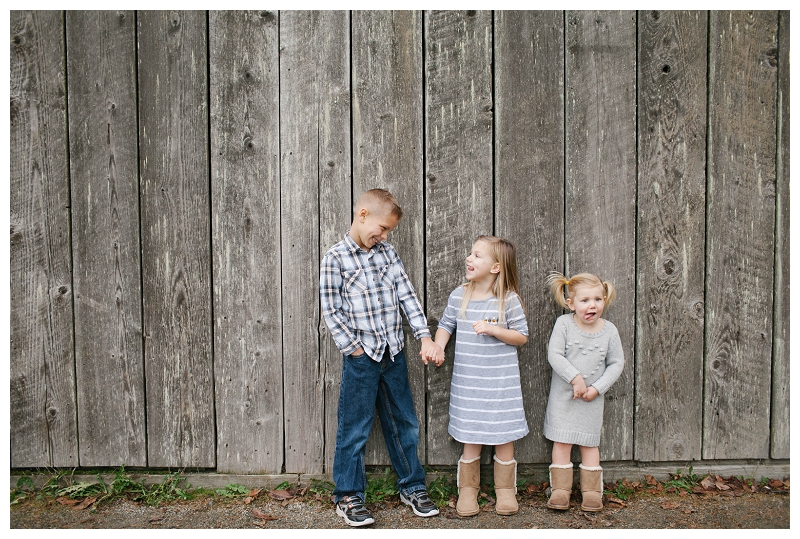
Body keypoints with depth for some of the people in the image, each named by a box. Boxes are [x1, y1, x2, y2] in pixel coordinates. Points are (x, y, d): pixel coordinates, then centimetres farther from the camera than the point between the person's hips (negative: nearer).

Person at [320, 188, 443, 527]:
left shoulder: (387, 252, 8)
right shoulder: (335, 258, -8)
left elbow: (407, 295, 6)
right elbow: (331, 311, -9)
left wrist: (424, 336, -2)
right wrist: (355, 348, -10)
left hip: (394, 353, 5)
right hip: (361, 358, -5)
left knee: (404, 423, 15)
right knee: (355, 428, 5)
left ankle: (412, 487, 31)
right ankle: (348, 496, 20)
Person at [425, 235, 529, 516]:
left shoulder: (508, 299, -9)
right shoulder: (458, 296, 0)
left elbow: (521, 336, -5)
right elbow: (445, 325, 11)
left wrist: (493, 329, -19)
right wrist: (438, 346, -7)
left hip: (501, 380, -2)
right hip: (467, 381, 2)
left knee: (504, 436, 8)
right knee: (471, 438, 9)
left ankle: (505, 489, 26)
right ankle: (468, 489, 26)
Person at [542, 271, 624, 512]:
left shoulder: (609, 330, -4)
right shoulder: (564, 323, -11)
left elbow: (616, 363, 0)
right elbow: (554, 355, -16)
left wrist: (597, 388, -10)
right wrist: (575, 378, -22)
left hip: (592, 398, 1)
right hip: (563, 394, -1)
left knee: (589, 442, 12)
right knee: (562, 441, 4)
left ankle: (591, 491, 22)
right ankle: (560, 489, 15)